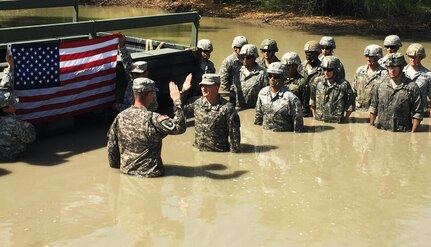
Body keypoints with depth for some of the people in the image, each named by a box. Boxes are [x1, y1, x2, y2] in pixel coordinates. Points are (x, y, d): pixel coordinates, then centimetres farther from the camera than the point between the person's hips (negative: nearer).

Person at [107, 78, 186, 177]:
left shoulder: (120, 117, -3)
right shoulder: (153, 120, -21)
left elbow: (111, 146, 5)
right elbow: (180, 127, -21)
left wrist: (116, 165, 19)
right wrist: (177, 102, -14)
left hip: (126, 171, 6)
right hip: (149, 173, -6)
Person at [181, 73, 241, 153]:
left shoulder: (227, 108, -12)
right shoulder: (196, 102, 2)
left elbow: (234, 135, -10)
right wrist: (183, 91, 5)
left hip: (219, 154, -4)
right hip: (198, 152, 4)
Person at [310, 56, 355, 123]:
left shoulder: (344, 85, -7)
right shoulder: (317, 81, 2)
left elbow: (350, 106, 0)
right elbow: (312, 101, 13)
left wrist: (345, 120, 0)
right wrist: (314, 116, 10)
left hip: (337, 123, -3)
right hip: (319, 122, 3)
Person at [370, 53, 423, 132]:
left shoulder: (412, 87, -2)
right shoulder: (380, 84, 6)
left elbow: (417, 113, -2)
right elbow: (373, 108, 14)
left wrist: (412, 133, -7)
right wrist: (371, 126, 9)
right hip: (380, 131, 2)